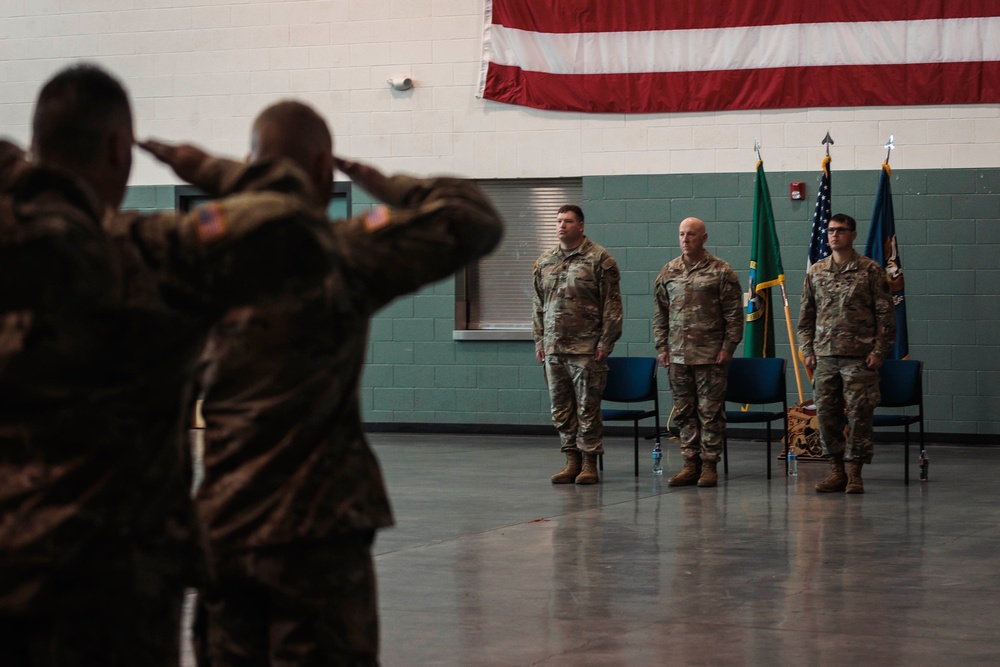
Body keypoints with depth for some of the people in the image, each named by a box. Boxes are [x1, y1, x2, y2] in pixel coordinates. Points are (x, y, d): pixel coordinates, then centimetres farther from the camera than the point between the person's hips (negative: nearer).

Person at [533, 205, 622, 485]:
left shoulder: (599, 259, -4)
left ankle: (589, 463, 4)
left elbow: (611, 304, -6)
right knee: (561, 407, 8)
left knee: (587, 407, -2)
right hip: (553, 347, 6)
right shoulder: (544, 262, 13)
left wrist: (605, 342, -11)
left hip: (586, 348, -6)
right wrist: (539, 339, 12)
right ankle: (572, 460, 16)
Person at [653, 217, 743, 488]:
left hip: (710, 355, -4)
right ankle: (691, 464, 13)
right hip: (678, 354, 4)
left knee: (710, 412, -1)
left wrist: (728, 347, -9)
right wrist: (662, 347, 7)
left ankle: (709, 465, 4)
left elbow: (734, 313, -3)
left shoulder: (721, 272, -3)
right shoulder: (669, 272, 10)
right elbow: (660, 313, 14)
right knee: (684, 412, 7)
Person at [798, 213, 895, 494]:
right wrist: (807, 350, 7)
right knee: (826, 414, 3)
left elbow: (885, 313, -1)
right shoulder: (815, 272, 10)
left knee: (859, 414, -3)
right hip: (825, 355, 4)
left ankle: (855, 473, 5)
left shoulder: (870, 270, 0)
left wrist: (879, 351, -7)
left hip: (859, 357, -4)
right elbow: (806, 315, 15)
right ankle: (836, 471, 13)